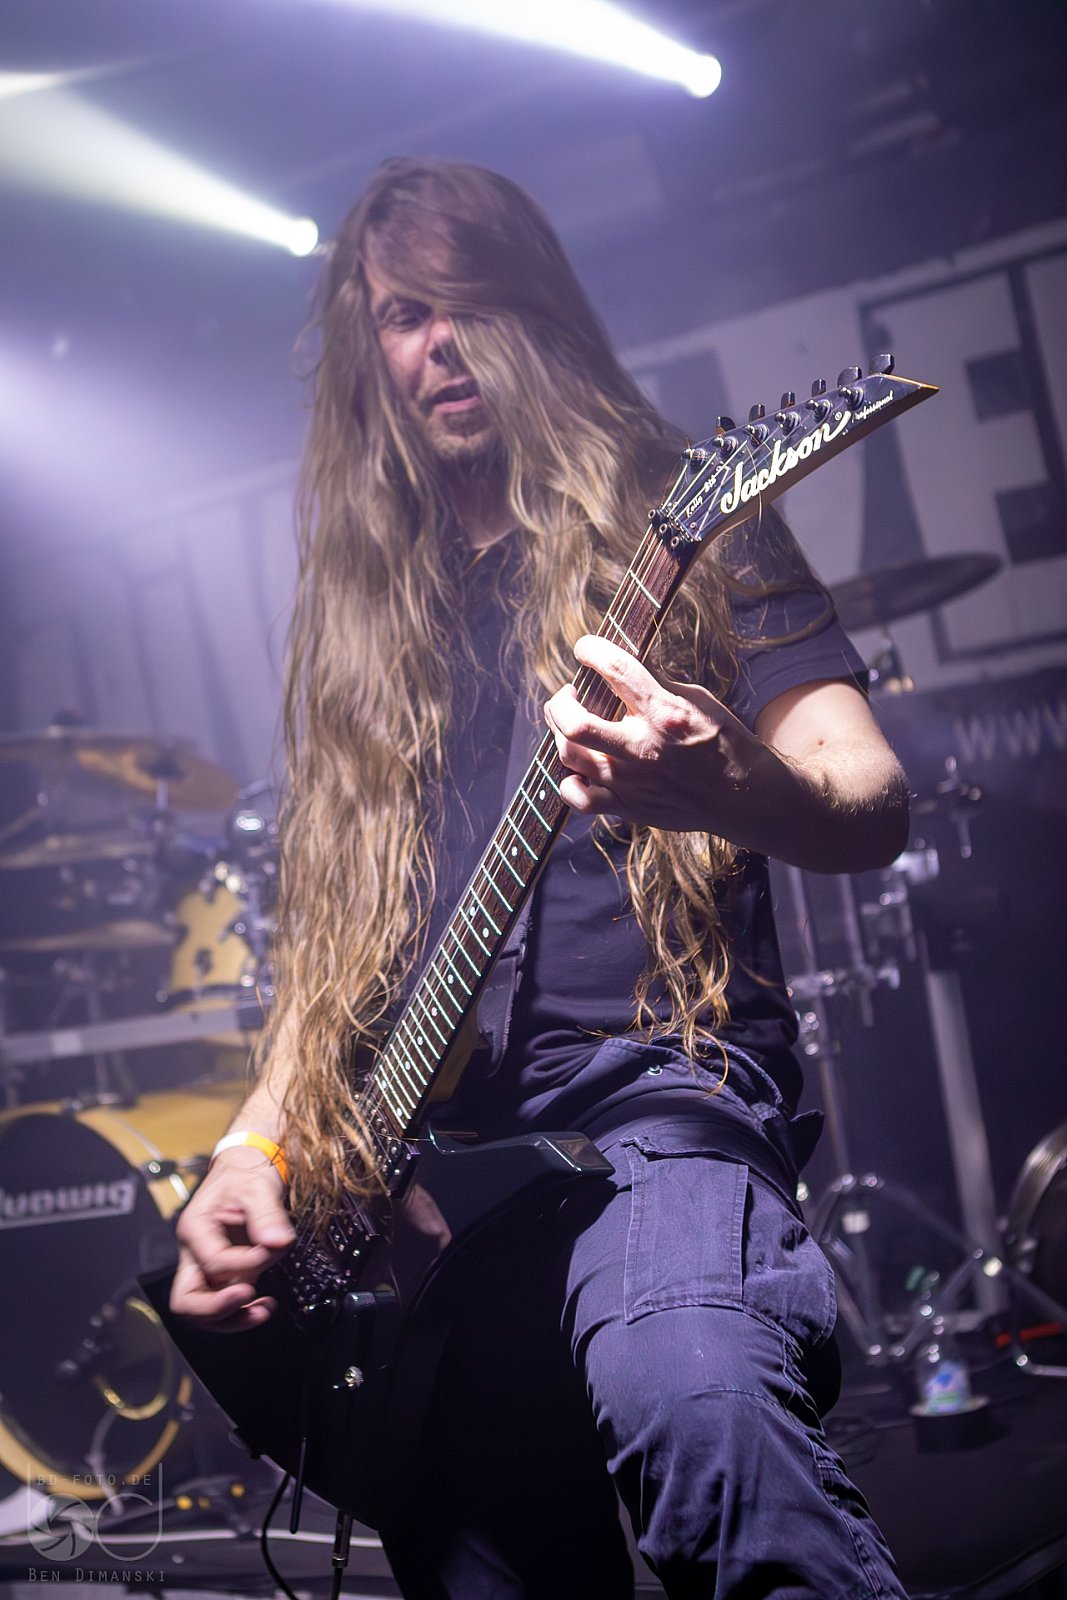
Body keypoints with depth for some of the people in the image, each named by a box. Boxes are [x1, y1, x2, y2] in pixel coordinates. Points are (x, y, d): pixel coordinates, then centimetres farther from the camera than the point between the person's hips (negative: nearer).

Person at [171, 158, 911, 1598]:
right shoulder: (367, 605, 19)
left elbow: (872, 804, -6)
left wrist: (740, 790, -29)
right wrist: (257, 1149, 6)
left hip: (653, 1078, -5)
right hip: (424, 1149, 5)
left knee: (693, 1402, -35)